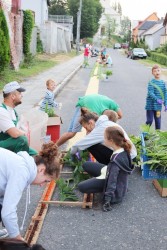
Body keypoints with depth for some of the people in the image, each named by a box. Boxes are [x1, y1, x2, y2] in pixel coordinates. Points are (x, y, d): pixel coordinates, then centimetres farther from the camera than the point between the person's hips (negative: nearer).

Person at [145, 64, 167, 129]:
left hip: (158, 106, 5)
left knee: (158, 121, 13)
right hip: (150, 105, -5)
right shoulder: (151, 82, -12)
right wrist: (157, 100, -35)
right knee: (149, 120, 0)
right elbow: (150, 93, -21)